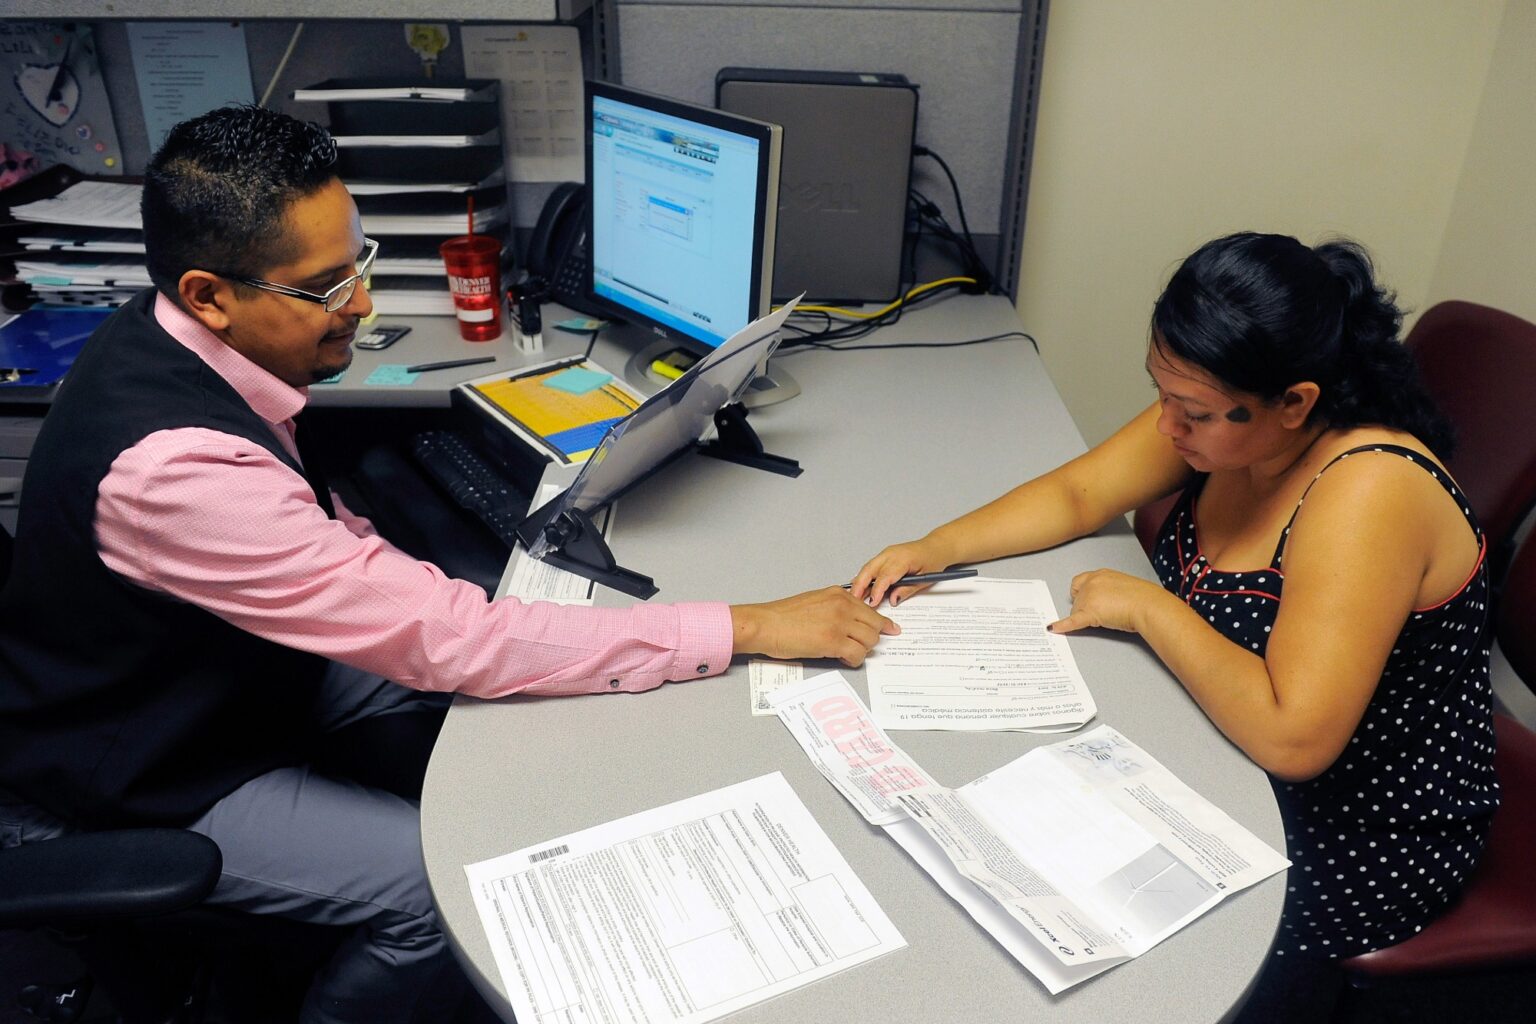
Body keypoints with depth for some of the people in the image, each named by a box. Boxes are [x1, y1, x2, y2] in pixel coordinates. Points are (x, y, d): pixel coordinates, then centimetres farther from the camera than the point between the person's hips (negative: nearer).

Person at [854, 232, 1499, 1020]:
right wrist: (932, 550, -13)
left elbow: (1291, 737, -36)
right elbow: (1076, 495, 0)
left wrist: (1148, 607, -26)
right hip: (1228, 753, 7)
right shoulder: (1219, 419, -10)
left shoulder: (1369, 491, -32)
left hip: (1360, 834, -7)